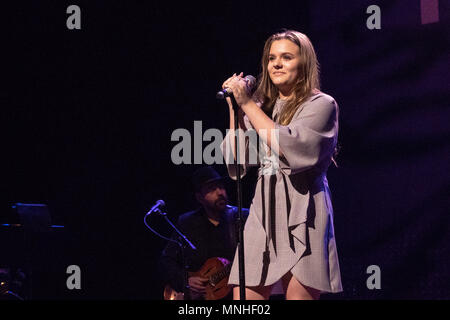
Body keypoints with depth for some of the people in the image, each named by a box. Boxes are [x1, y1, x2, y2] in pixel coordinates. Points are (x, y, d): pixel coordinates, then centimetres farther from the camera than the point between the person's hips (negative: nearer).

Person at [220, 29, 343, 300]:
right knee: (242, 302, -3)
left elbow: (291, 148, -15)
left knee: (299, 294, -9)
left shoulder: (321, 104, 2)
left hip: (301, 217, -5)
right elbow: (237, 162, 10)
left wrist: (248, 104, -9)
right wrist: (234, 109, 4)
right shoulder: (263, 107, 17)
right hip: (263, 214, 5)